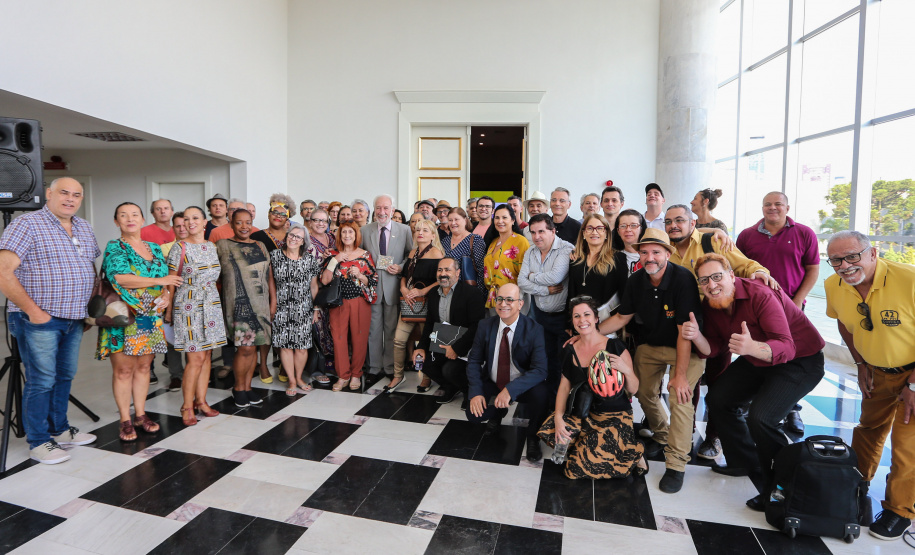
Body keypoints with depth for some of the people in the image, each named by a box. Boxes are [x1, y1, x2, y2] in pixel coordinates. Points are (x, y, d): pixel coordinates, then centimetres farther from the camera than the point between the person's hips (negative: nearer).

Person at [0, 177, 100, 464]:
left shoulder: (84, 228, 12)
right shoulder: (27, 224, -9)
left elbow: (91, 268, 22)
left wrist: (92, 302, 10)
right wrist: (33, 311, -17)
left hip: (73, 320, 7)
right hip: (38, 320, -6)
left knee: (65, 376, 15)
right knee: (42, 381, -1)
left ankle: (59, 429, 30)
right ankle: (38, 442, 13)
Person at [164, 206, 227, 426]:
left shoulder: (212, 246, 10)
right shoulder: (179, 248, -5)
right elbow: (171, 282, -3)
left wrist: (215, 300, 12)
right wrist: (168, 310, -2)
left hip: (211, 304, 5)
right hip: (188, 305, -5)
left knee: (206, 355, 8)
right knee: (196, 357, -6)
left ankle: (201, 401, 20)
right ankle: (187, 406, 8)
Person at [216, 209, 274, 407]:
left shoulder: (260, 246, 13)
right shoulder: (223, 246, 1)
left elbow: (269, 275, 14)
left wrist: (273, 300, 11)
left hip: (260, 304, 4)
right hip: (238, 303, -4)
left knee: (254, 347, 8)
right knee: (246, 347, -8)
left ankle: (247, 387, 21)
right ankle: (239, 388, 12)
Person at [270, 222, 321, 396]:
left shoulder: (310, 259, 1)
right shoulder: (275, 255, 2)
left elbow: (314, 286, 6)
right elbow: (271, 279, 12)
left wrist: (315, 308, 5)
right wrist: (273, 300, 5)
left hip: (303, 309, 0)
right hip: (282, 308, 0)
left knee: (302, 345, 2)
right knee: (285, 344, 1)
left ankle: (299, 377, 24)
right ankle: (292, 381, 16)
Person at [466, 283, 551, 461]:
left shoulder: (534, 330, -18)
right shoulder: (485, 326, -8)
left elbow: (539, 370, -26)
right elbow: (474, 361, -2)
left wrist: (510, 390, -38)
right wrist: (476, 392, -17)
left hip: (522, 385, -2)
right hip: (492, 384, 3)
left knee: (541, 394, -33)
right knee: (473, 413, -18)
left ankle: (533, 437, -1)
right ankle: (498, 412, 21)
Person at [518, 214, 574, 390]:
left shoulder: (566, 249, -16)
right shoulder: (530, 253, 5)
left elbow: (555, 277, -29)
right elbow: (521, 282, -4)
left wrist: (533, 276, -10)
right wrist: (546, 290, -17)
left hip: (562, 315, -6)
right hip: (540, 314, 6)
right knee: (548, 357, 18)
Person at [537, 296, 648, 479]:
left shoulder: (615, 346, -10)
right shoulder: (570, 351, 2)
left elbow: (633, 390, -6)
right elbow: (564, 387, 4)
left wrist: (627, 370, -27)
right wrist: (558, 417, -10)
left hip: (615, 416, -4)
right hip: (583, 414, 5)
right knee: (550, 431, -18)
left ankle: (633, 453, 6)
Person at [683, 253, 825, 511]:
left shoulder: (760, 295, -31)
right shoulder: (710, 305, -7)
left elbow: (785, 348, -37)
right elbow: (713, 348, -7)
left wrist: (753, 348, -58)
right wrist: (696, 335, -29)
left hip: (800, 361, -8)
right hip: (757, 361, 8)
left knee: (760, 418, -25)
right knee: (717, 399, 4)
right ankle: (746, 463, 25)